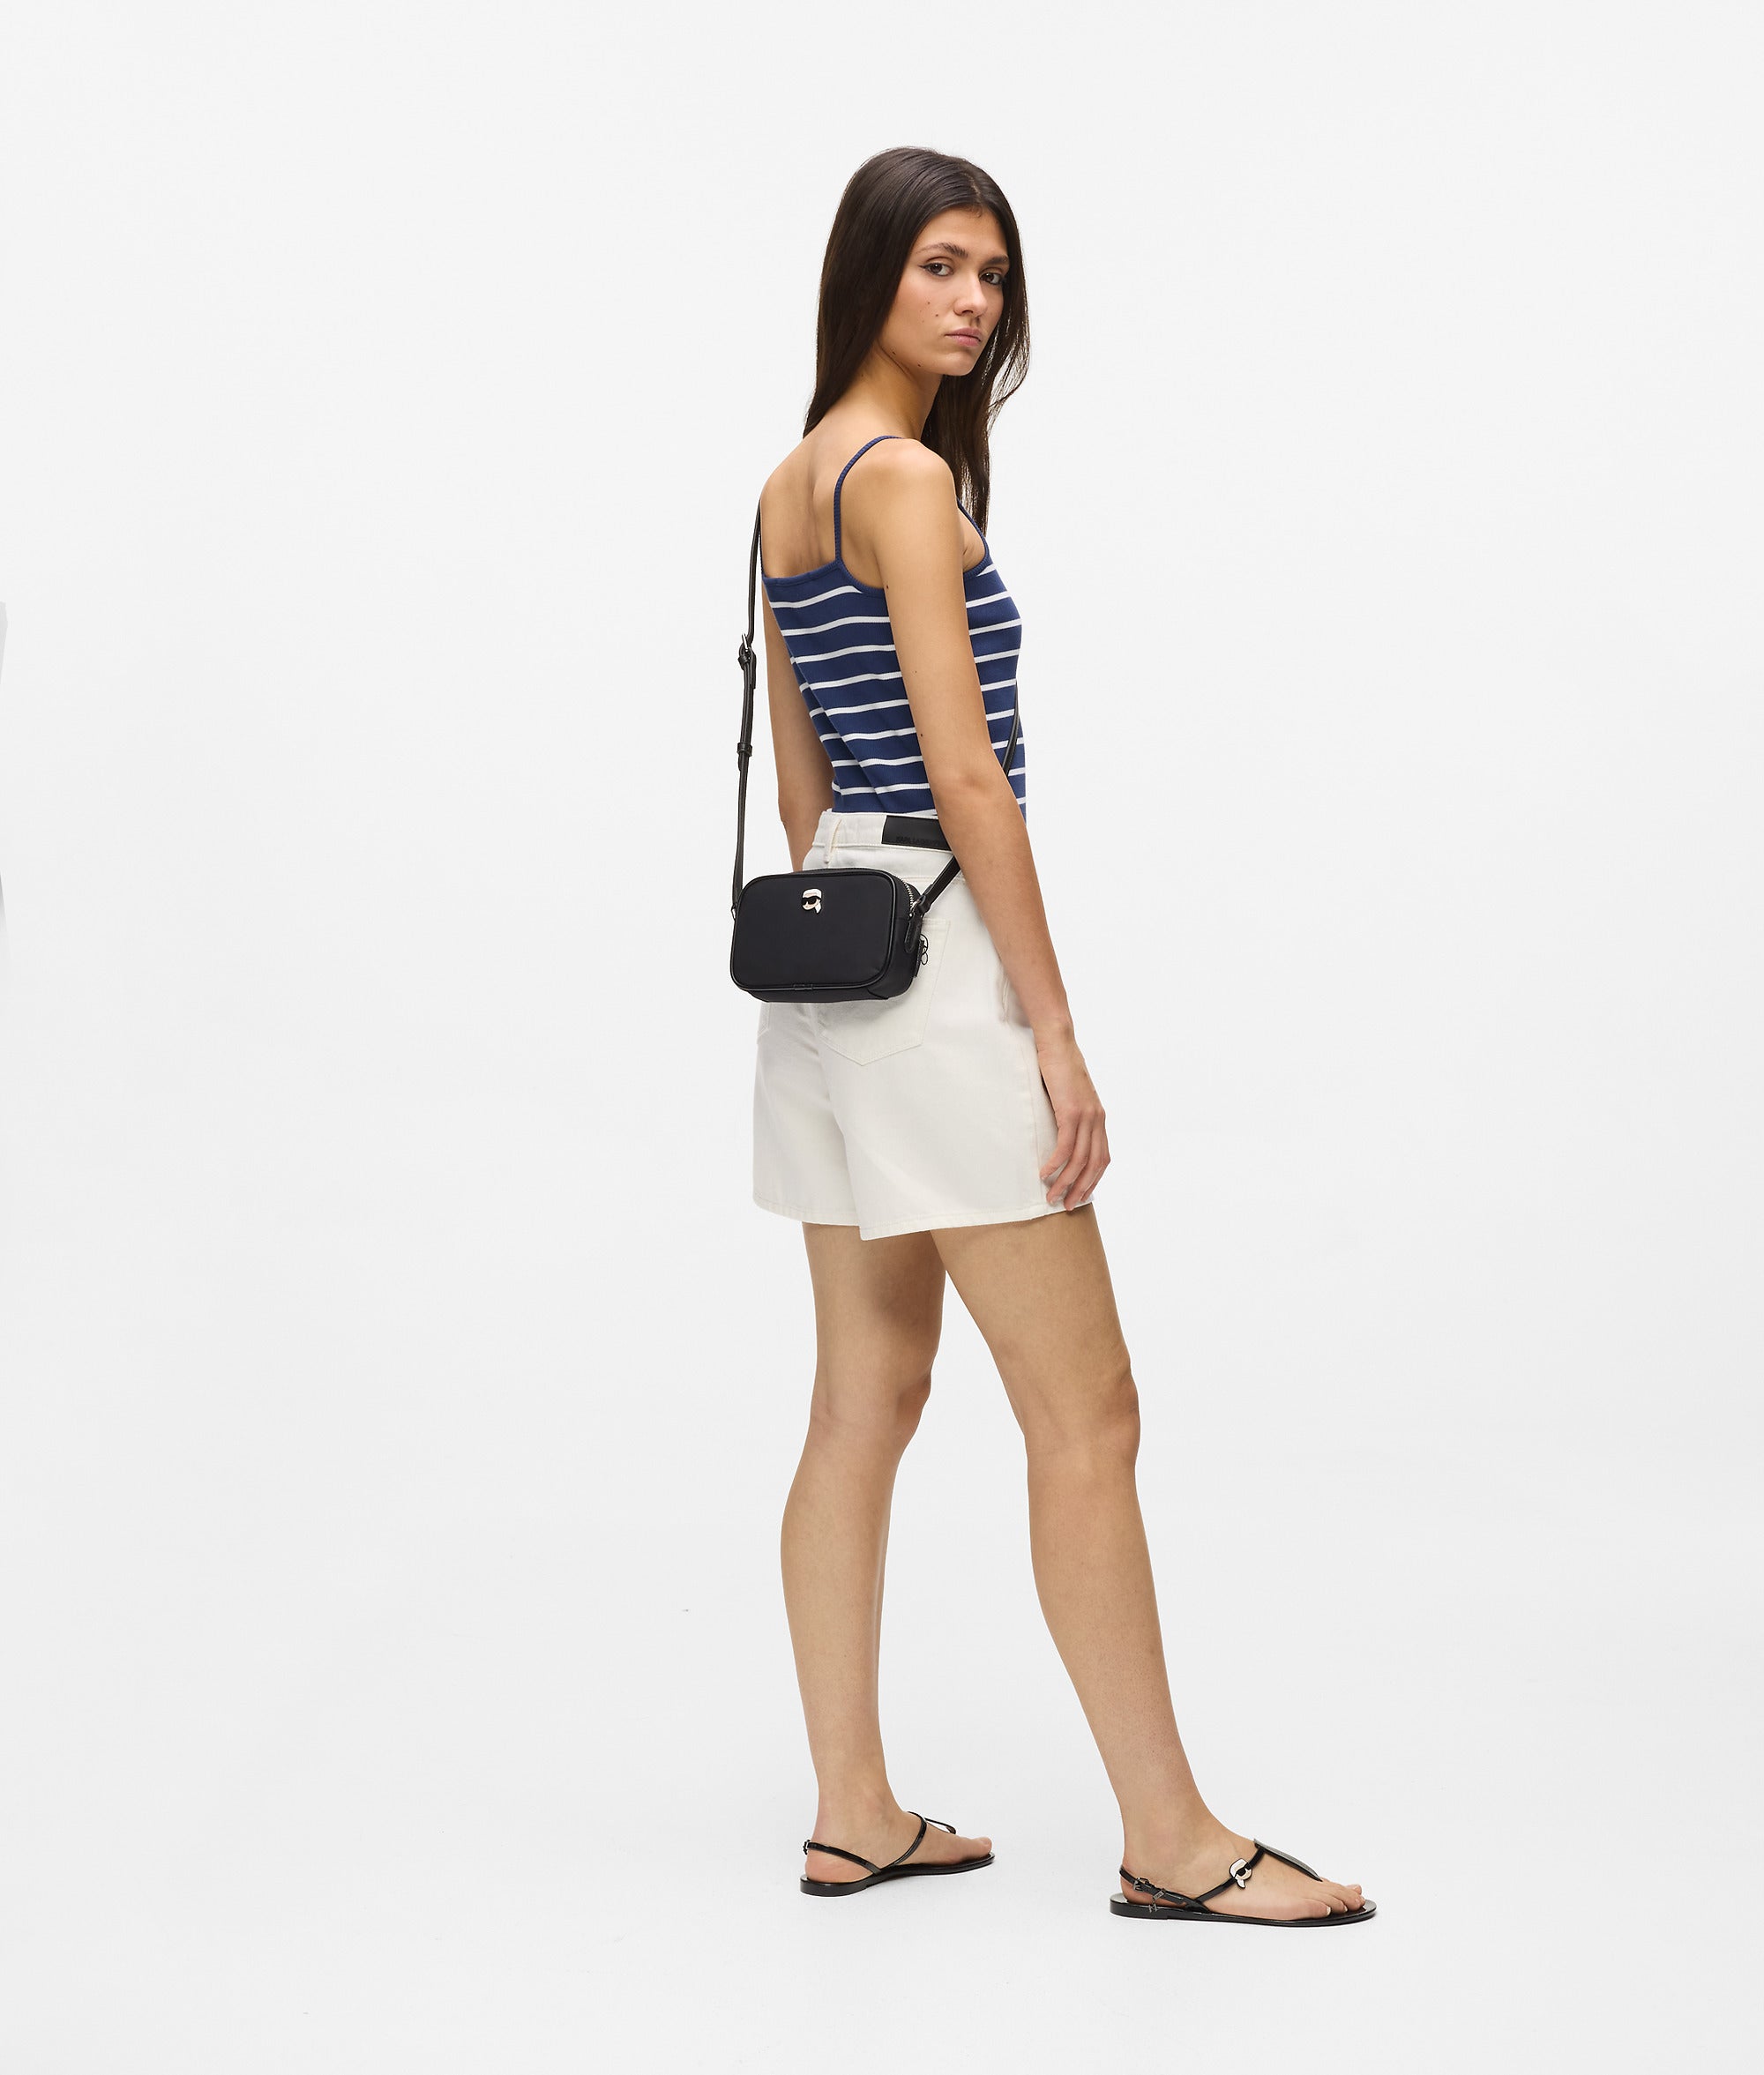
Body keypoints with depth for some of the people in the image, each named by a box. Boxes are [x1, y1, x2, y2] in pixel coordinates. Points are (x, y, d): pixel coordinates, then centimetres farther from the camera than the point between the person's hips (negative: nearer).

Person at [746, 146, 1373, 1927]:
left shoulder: (790, 484, 16)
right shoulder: (907, 474, -13)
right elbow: (965, 778, -18)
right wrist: (1054, 1027, -16)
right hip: (936, 947, -10)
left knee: (866, 1397, 11)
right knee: (1083, 1411, -4)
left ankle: (852, 1816, 18)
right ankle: (1170, 1839, 4)